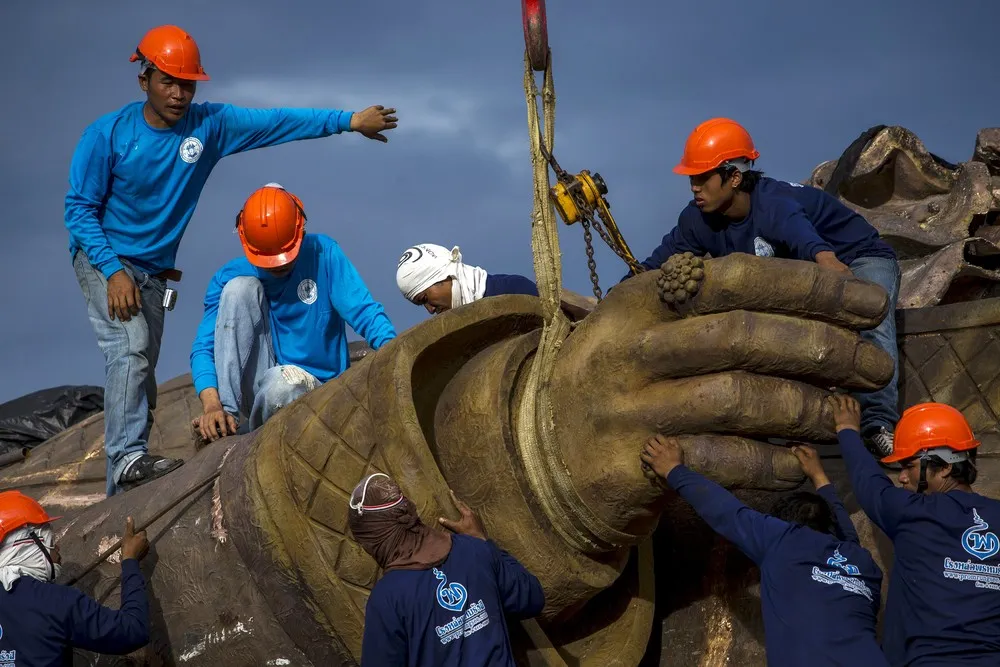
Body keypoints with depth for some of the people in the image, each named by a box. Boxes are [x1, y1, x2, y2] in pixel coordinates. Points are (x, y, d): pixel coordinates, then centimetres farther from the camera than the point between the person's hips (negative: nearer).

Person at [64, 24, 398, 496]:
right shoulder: (108, 134, -14)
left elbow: (278, 122, -5)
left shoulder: (210, 124, -4)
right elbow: (79, 208, -12)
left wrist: (349, 121, -9)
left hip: (153, 270, 5)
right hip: (103, 258, -5)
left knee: (141, 369, 6)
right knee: (131, 346, -26)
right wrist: (113, 271, -20)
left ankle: (124, 492, 11)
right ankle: (128, 456, -33)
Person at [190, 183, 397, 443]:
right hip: (254, 388, 2)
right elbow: (203, 349, -11)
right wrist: (211, 405, -30)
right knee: (240, 287, -18)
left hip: (312, 391, -2)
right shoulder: (229, 277, -2)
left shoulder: (323, 254, -3)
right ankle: (227, 412, -25)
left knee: (283, 383, -41)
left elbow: (366, 314, -12)